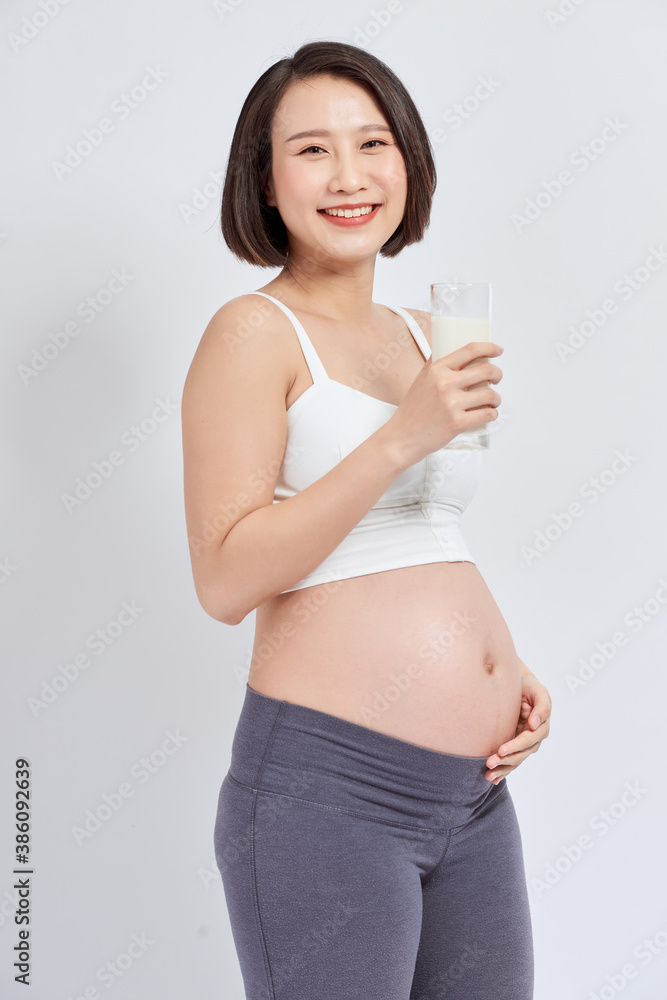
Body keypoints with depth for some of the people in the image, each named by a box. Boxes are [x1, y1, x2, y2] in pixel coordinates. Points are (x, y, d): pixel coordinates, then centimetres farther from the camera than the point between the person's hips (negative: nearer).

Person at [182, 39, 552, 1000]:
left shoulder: (420, 333, 14)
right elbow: (225, 580, -16)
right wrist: (401, 439, -22)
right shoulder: (253, 332, -7)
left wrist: (510, 669, 8)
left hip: (476, 794, 7)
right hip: (326, 787, -7)